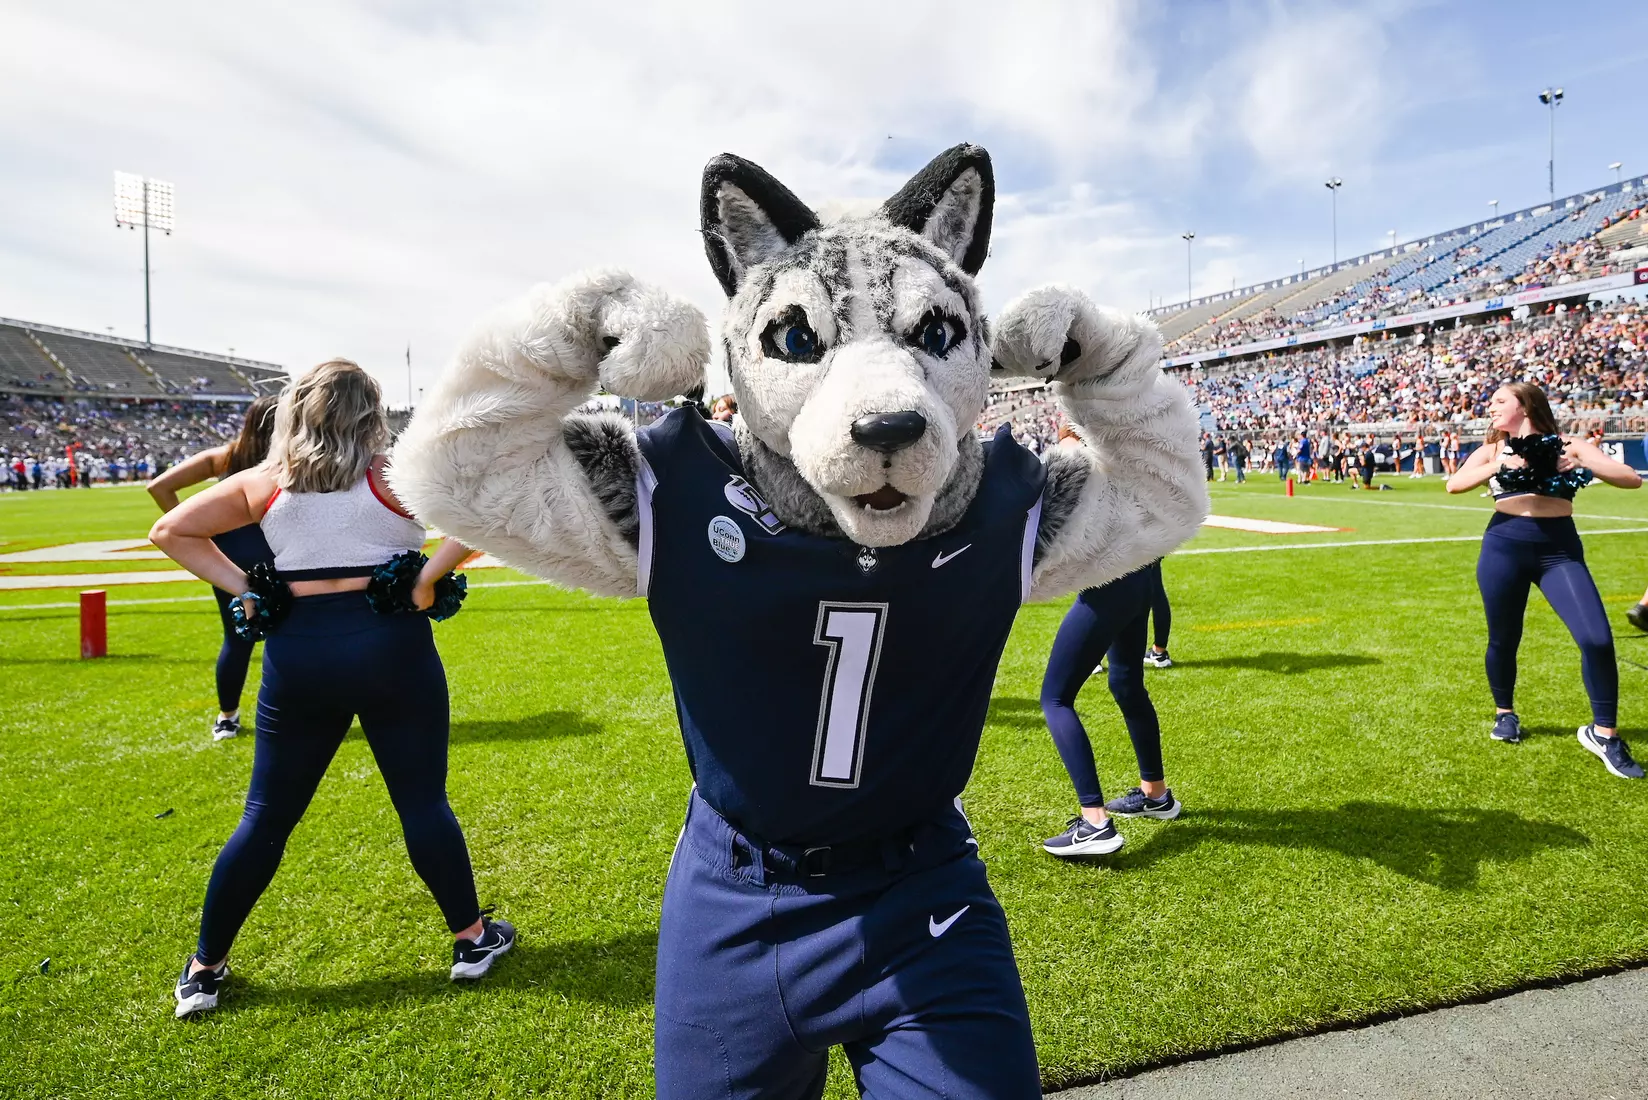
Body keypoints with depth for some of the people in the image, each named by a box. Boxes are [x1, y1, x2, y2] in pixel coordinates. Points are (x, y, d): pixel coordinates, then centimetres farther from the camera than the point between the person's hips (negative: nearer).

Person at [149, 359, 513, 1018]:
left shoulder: (263, 483, 5)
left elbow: (169, 531, 9)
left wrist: (241, 588, 3)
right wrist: (428, 577, -10)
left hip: (296, 653, 3)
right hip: (390, 644, -2)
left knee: (267, 818, 15)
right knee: (423, 803, 9)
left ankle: (203, 971, 26)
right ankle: (472, 940, 21)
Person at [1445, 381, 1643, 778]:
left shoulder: (1568, 445, 6)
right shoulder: (1493, 449, 8)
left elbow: (1631, 479, -1)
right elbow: (1454, 484, -9)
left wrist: (1584, 463, -14)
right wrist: (1500, 465, -19)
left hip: (1559, 549, -1)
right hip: (1505, 547, 1)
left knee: (1597, 639, -12)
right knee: (1503, 639, 10)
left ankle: (1603, 733, 4)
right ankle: (1504, 714, 34)